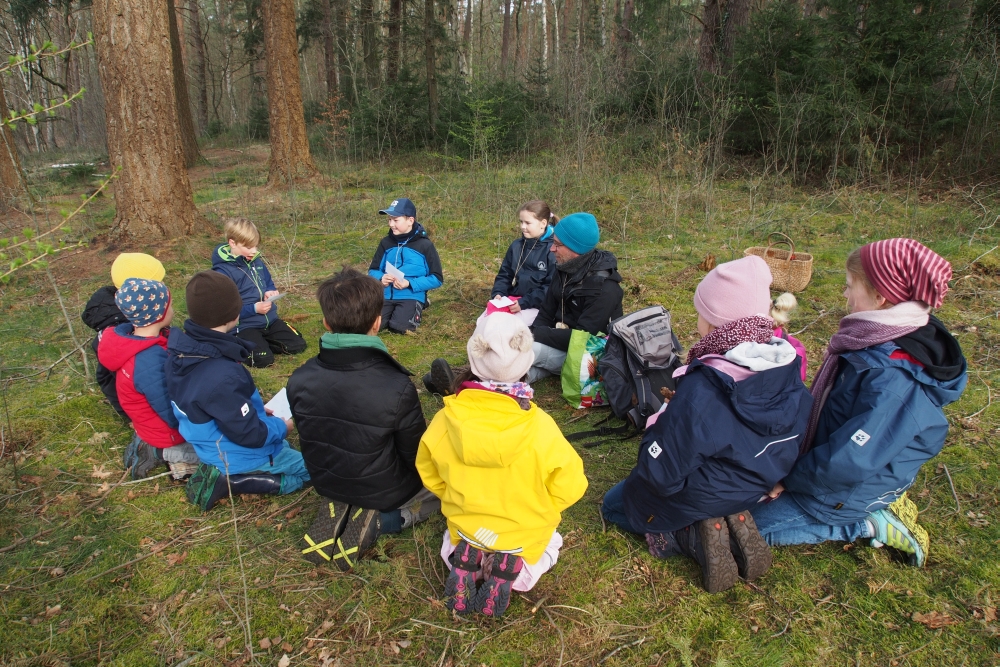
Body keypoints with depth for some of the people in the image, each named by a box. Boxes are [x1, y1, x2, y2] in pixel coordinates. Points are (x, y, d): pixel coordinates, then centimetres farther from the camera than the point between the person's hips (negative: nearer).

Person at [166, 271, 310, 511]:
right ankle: (230, 479, -2)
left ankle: (223, 472, 12)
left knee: (288, 448, 29)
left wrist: (256, 410, 9)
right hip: (240, 455, -8)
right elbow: (250, 434, -27)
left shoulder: (182, 348, -11)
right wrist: (281, 426, -8)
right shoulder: (221, 376, -38)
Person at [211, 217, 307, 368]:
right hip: (245, 325, -7)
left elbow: (269, 283, 22)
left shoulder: (257, 261, 6)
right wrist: (254, 308, -23)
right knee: (263, 359, -26)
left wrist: (270, 292, -3)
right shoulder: (223, 272, -17)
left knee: (298, 345, -4)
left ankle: (261, 342, 14)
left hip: (270, 320, 7)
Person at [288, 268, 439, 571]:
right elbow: (416, 457, -18)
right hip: (386, 491, -4)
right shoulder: (397, 388, -32)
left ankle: (341, 510, 13)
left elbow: (311, 440, -1)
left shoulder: (299, 380, -18)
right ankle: (380, 519, 5)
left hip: (328, 484, 5)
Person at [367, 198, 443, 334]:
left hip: (411, 296, -3)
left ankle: (416, 311, 7)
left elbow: (437, 279, -5)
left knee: (399, 326, -27)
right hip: (386, 295, 3)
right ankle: (392, 311, 12)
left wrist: (409, 283, -18)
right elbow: (373, 270, 14)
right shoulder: (386, 243, 6)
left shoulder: (425, 245, -6)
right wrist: (381, 279, -11)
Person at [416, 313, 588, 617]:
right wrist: (536, 511, 5)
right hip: (524, 534, -2)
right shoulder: (540, 428, -32)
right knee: (551, 539, 35)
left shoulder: (445, 421, -25)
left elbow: (431, 477, -5)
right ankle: (519, 566, 9)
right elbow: (569, 487, -15)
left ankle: (466, 561, 11)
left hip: (465, 528, 2)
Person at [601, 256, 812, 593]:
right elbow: (792, 442, 0)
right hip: (755, 490, 6)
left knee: (613, 505, 20)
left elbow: (661, 475, -30)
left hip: (701, 500, -6)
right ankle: (730, 523, 8)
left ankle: (692, 535, -2)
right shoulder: (788, 367, -17)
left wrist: (655, 429, -10)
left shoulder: (702, 392, -38)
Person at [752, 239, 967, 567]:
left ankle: (870, 524, 2)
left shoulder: (894, 379, -34)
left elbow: (848, 462, -32)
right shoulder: (884, 342, -6)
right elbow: (828, 404, 8)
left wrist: (791, 477, -16)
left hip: (851, 490, -8)